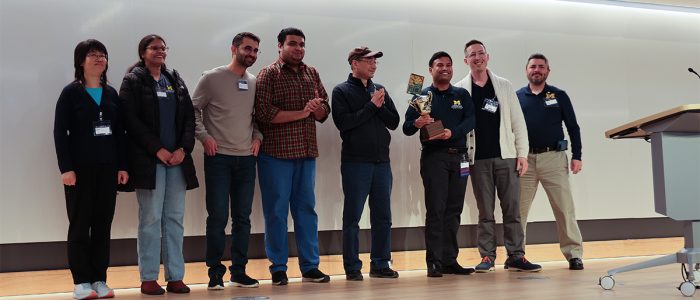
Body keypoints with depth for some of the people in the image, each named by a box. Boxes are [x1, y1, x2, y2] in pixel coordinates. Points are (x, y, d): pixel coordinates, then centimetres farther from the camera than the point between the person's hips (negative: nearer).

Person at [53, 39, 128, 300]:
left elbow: (119, 133, 11)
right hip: (80, 168, -4)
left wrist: (122, 166, 4)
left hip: (107, 168, 4)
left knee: (103, 224, 5)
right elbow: (60, 132, -6)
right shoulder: (71, 92, -1)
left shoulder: (111, 94, 11)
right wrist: (66, 168, -13)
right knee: (80, 224, 1)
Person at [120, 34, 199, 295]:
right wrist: (157, 149, -13)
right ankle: (148, 278, 3)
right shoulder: (133, 81, 2)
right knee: (151, 219, -4)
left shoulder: (175, 80, 16)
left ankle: (175, 277, 9)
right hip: (148, 160, -4)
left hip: (177, 159, 5)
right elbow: (132, 120, -7)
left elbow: (189, 117, 11)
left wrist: (183, 149, -4)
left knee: (175, 218, 4)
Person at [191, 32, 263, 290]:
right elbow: (193, 109, -2)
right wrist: (204, 136, -11)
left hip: (246, 159, 5)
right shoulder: (212, 78, -4)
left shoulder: (255, 82, 9)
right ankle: (215, 272, 9)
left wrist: (258, 136, 4)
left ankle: (239, 271, 17)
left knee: (242, 217, 8)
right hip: (218, 157, -4)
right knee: (218, 217, -3)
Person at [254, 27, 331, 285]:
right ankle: (278, 268, 10)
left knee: (306, 208, 8)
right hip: (276, 154, -5)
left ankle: (310, 266, 15)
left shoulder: (311, 74, 13)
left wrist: (318, 107, -10)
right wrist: (301, 113, -14)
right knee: (276, 211, 1)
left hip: (307, 153, 5)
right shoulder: (269, 74, -3)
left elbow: (324, 113, 13)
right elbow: (263, 113, -15)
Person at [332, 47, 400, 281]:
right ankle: (352, 268, 7)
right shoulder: (342, 91, 0)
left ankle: (381, 264, 17)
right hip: (355, 162, -5)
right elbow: (343, 123, -14)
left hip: (382, 161, 5)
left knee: (383, 216, 8)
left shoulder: (380, 90, 15)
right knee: (352, 216, 0)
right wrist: (371, 106, -12)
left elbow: (394, 121, 9)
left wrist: (380, 106, -8)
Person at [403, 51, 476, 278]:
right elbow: (406, 128, 0)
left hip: (458, 156, 3)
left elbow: (470, 121, -2)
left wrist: (452, 132, -20)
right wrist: (417, 123, -22)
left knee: (454, 210, 5)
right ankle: (434, 262, -7)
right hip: (433, 156, -3)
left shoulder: (462, 95, 12)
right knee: (435, 209, -7)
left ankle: (450, 260, 11)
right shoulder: (423, 95, 5)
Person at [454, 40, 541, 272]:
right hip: (478, 159, -1)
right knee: (485, 212, 3)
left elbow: (518, 122, 8)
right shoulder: (460, 90, 5)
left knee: (512, 209, 0)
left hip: (506, 157, 1)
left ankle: (516, 257, 4)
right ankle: (487, 257, 8)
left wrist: (522, 153, 0)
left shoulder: (504, 86, 10)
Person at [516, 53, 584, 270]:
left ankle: (574, 253, 4)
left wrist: (576, 156, 0)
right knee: (518, 209, 4)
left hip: (553, 157, -1)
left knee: (565, 207, -3)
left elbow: (573, 127, 8)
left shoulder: (559, 96, 7)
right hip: (525, 159, 1)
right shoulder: (517, 97, 8)